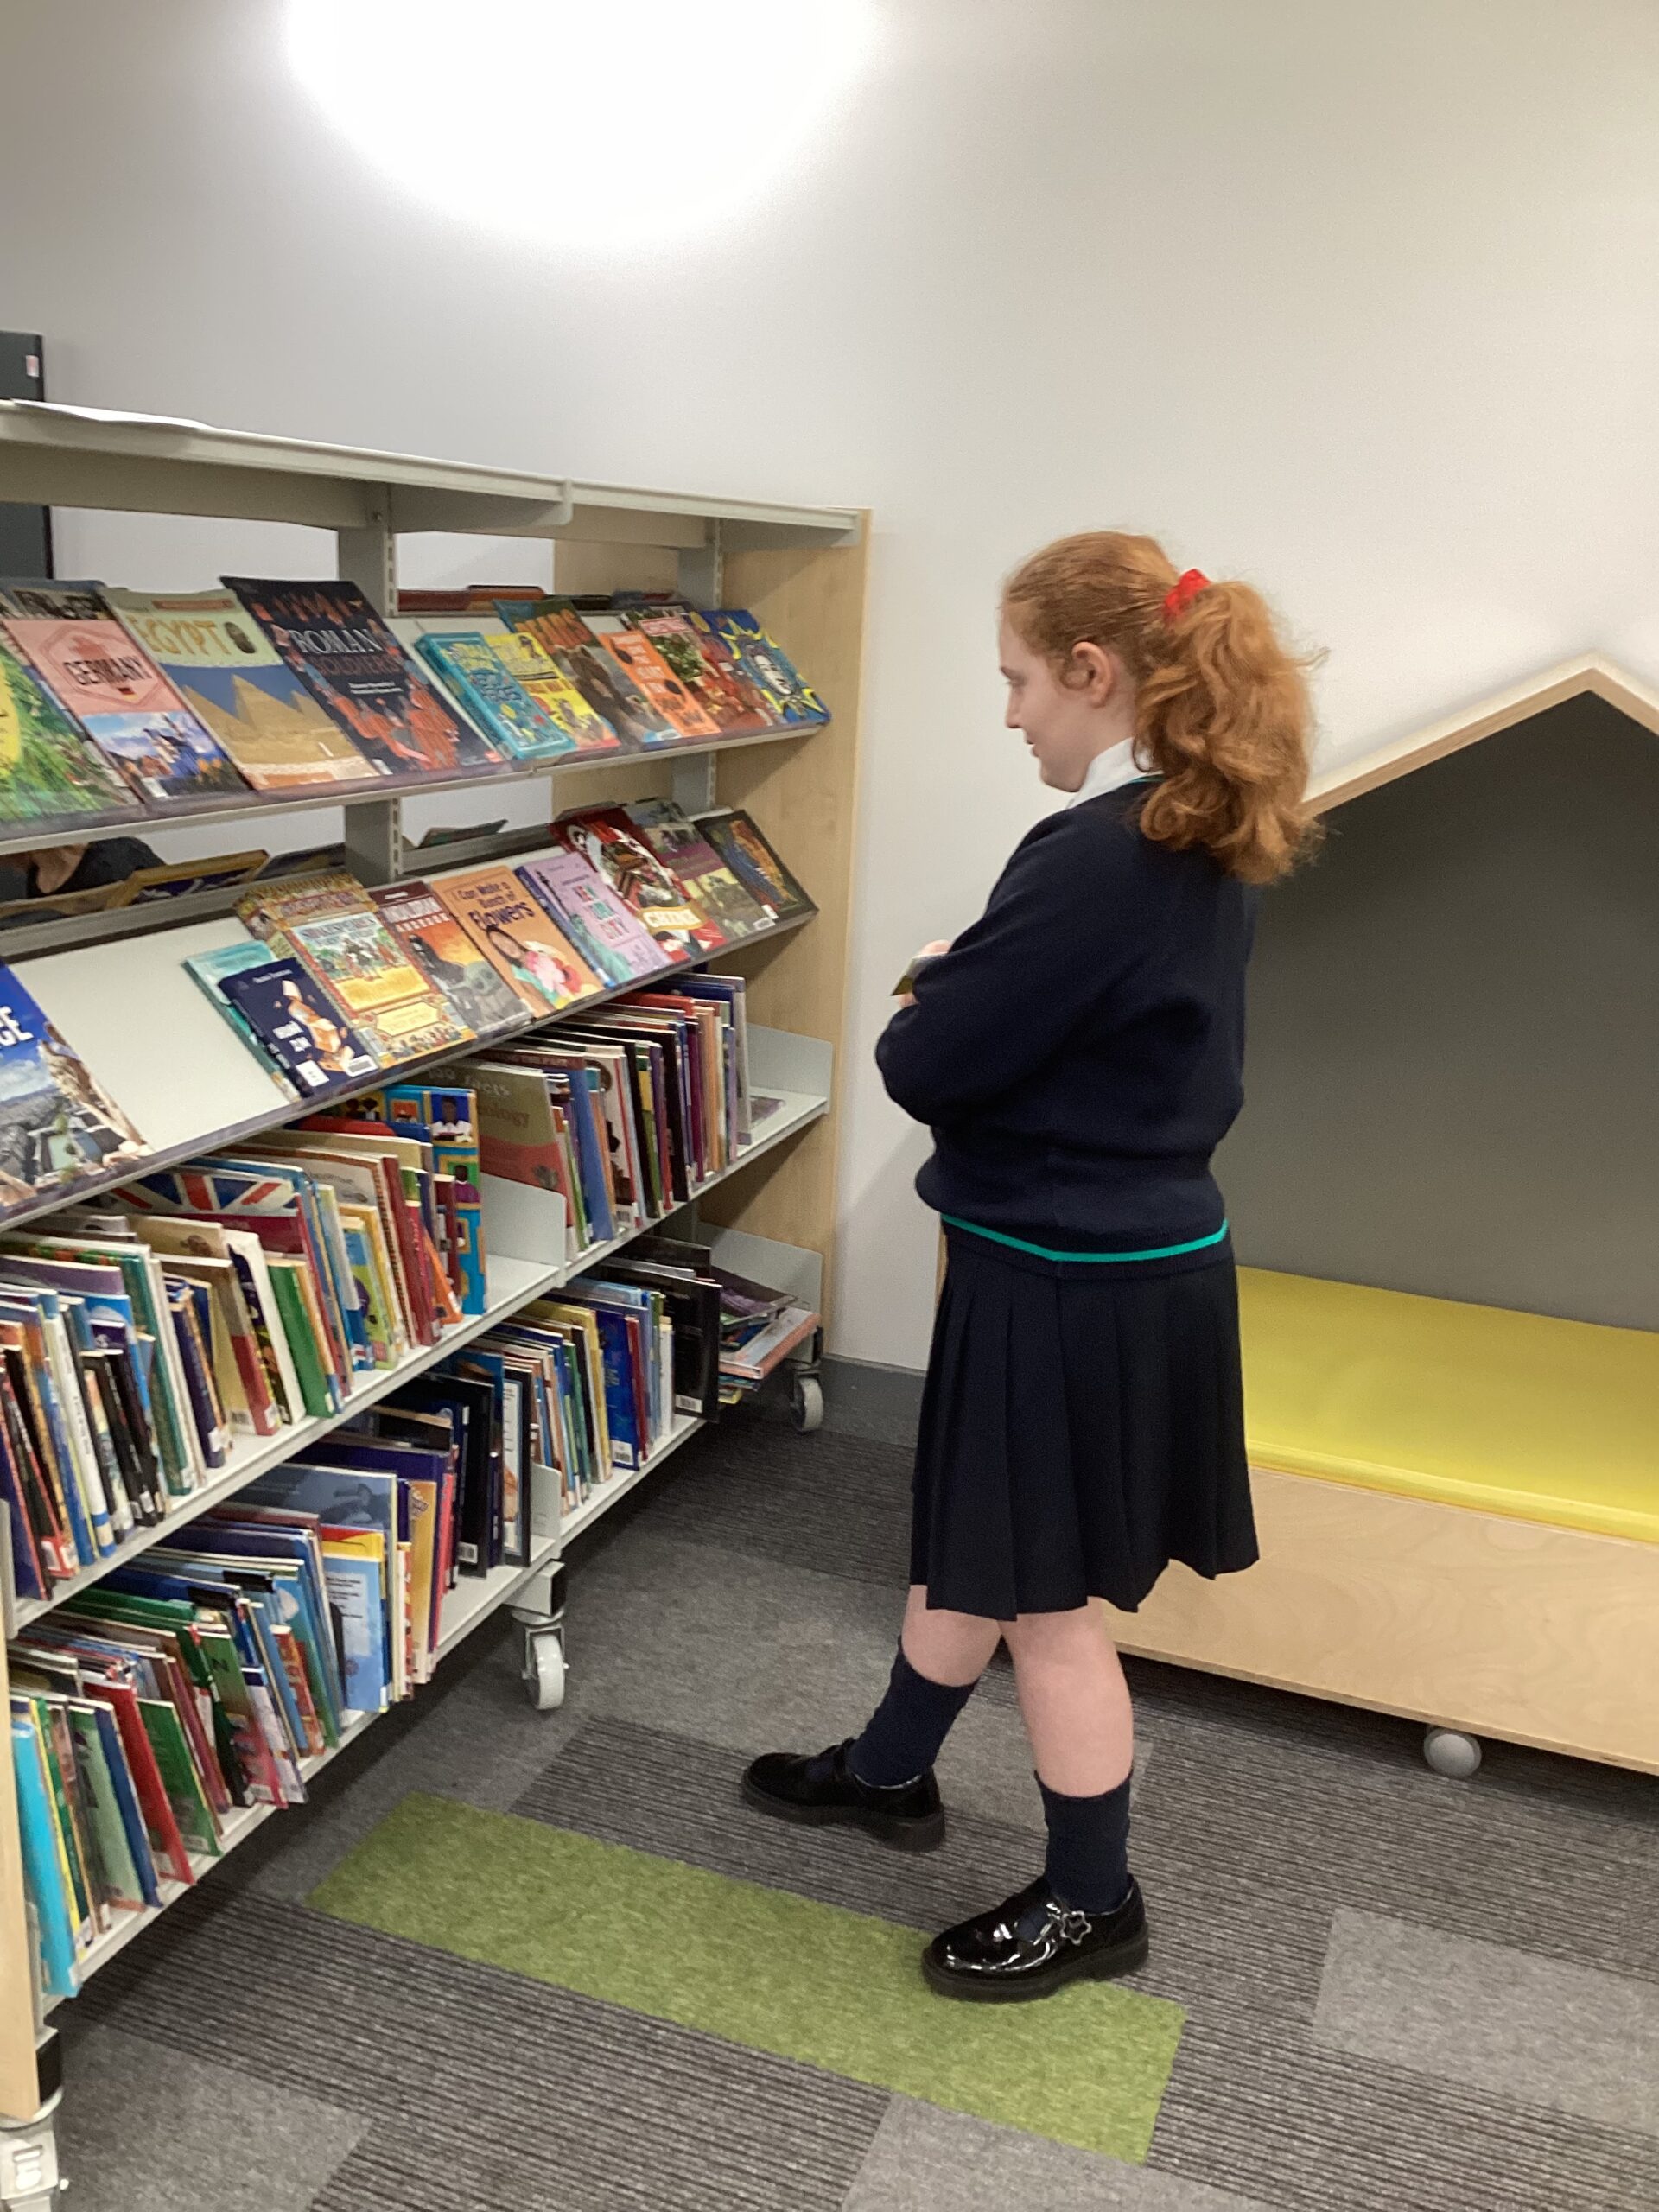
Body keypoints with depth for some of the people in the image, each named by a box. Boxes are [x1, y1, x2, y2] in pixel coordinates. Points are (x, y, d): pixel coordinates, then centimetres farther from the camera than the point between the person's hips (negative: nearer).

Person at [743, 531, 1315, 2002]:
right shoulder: (1208, 847, 5)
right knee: (968, 1538, 24)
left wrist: (935, 1000, 0)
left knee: (1046, 1596, 9)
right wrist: (974, 992, 0)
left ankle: (1092, 1902, 29)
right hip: (1150, 1237, 9)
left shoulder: (1094, 860, -26)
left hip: (1066, 1281, -9)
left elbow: (927, 1063, -21)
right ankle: (891, 1771, 44)